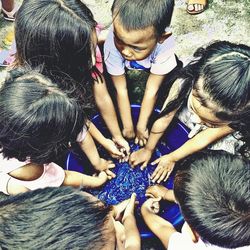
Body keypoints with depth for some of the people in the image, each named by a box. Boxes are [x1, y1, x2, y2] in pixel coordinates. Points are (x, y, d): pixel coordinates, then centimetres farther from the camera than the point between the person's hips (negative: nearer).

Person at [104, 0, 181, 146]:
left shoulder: (165, 43, -41)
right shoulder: (112, 45, -39)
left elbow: (152, 90, -31)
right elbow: (121, 89, -29)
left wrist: (141, 126, -22)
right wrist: (128, 127, -22)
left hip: (151, 70, 0)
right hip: (125, 71, 0)